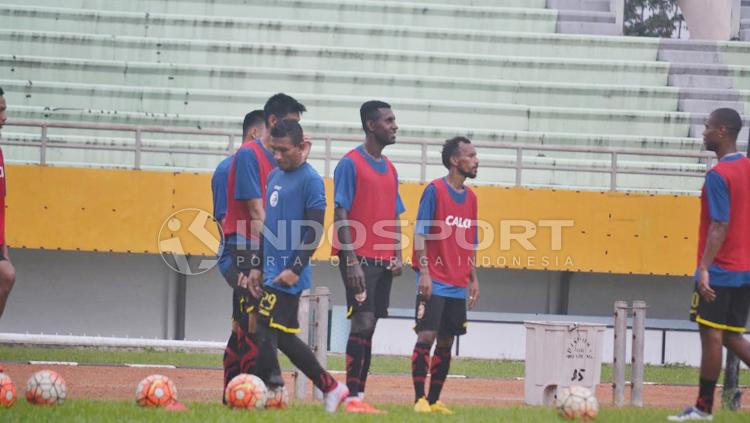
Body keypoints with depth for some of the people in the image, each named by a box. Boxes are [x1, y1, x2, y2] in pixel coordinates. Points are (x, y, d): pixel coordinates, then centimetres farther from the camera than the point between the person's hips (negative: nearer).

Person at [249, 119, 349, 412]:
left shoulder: (310, 180, -10)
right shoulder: (275, 177, 15)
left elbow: (315, 231, -15)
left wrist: (296, 269, -21)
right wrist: (259, 267, 19)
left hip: (289, 276, -9)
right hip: (273, 273, 9)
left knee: (266, 334, -10)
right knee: (284, 338, 12)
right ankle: (331, 388, 19)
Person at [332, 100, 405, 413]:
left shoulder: (389, 169, 16)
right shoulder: (350, 164, -7)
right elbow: (341, 215, -11)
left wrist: (397, 256, 5)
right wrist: (352, 261, -18)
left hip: (383, 261, 7)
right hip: (359, 258, -7)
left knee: (369, 325, 7)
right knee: (363, 322, -14)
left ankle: (358, 395, 10)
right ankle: (353, 398, -13)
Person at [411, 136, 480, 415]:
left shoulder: (470, 197, 13)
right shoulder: (434, 190, -7)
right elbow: (420, 233, -11)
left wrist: (473, 279, 14)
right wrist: (424, 271, -19)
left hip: (458, 285, 7)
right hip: (434, 282, -7)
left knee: (446, 342, 8)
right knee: (427, 336, -12)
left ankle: (434, 400, 13)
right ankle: (420, 399, -10)